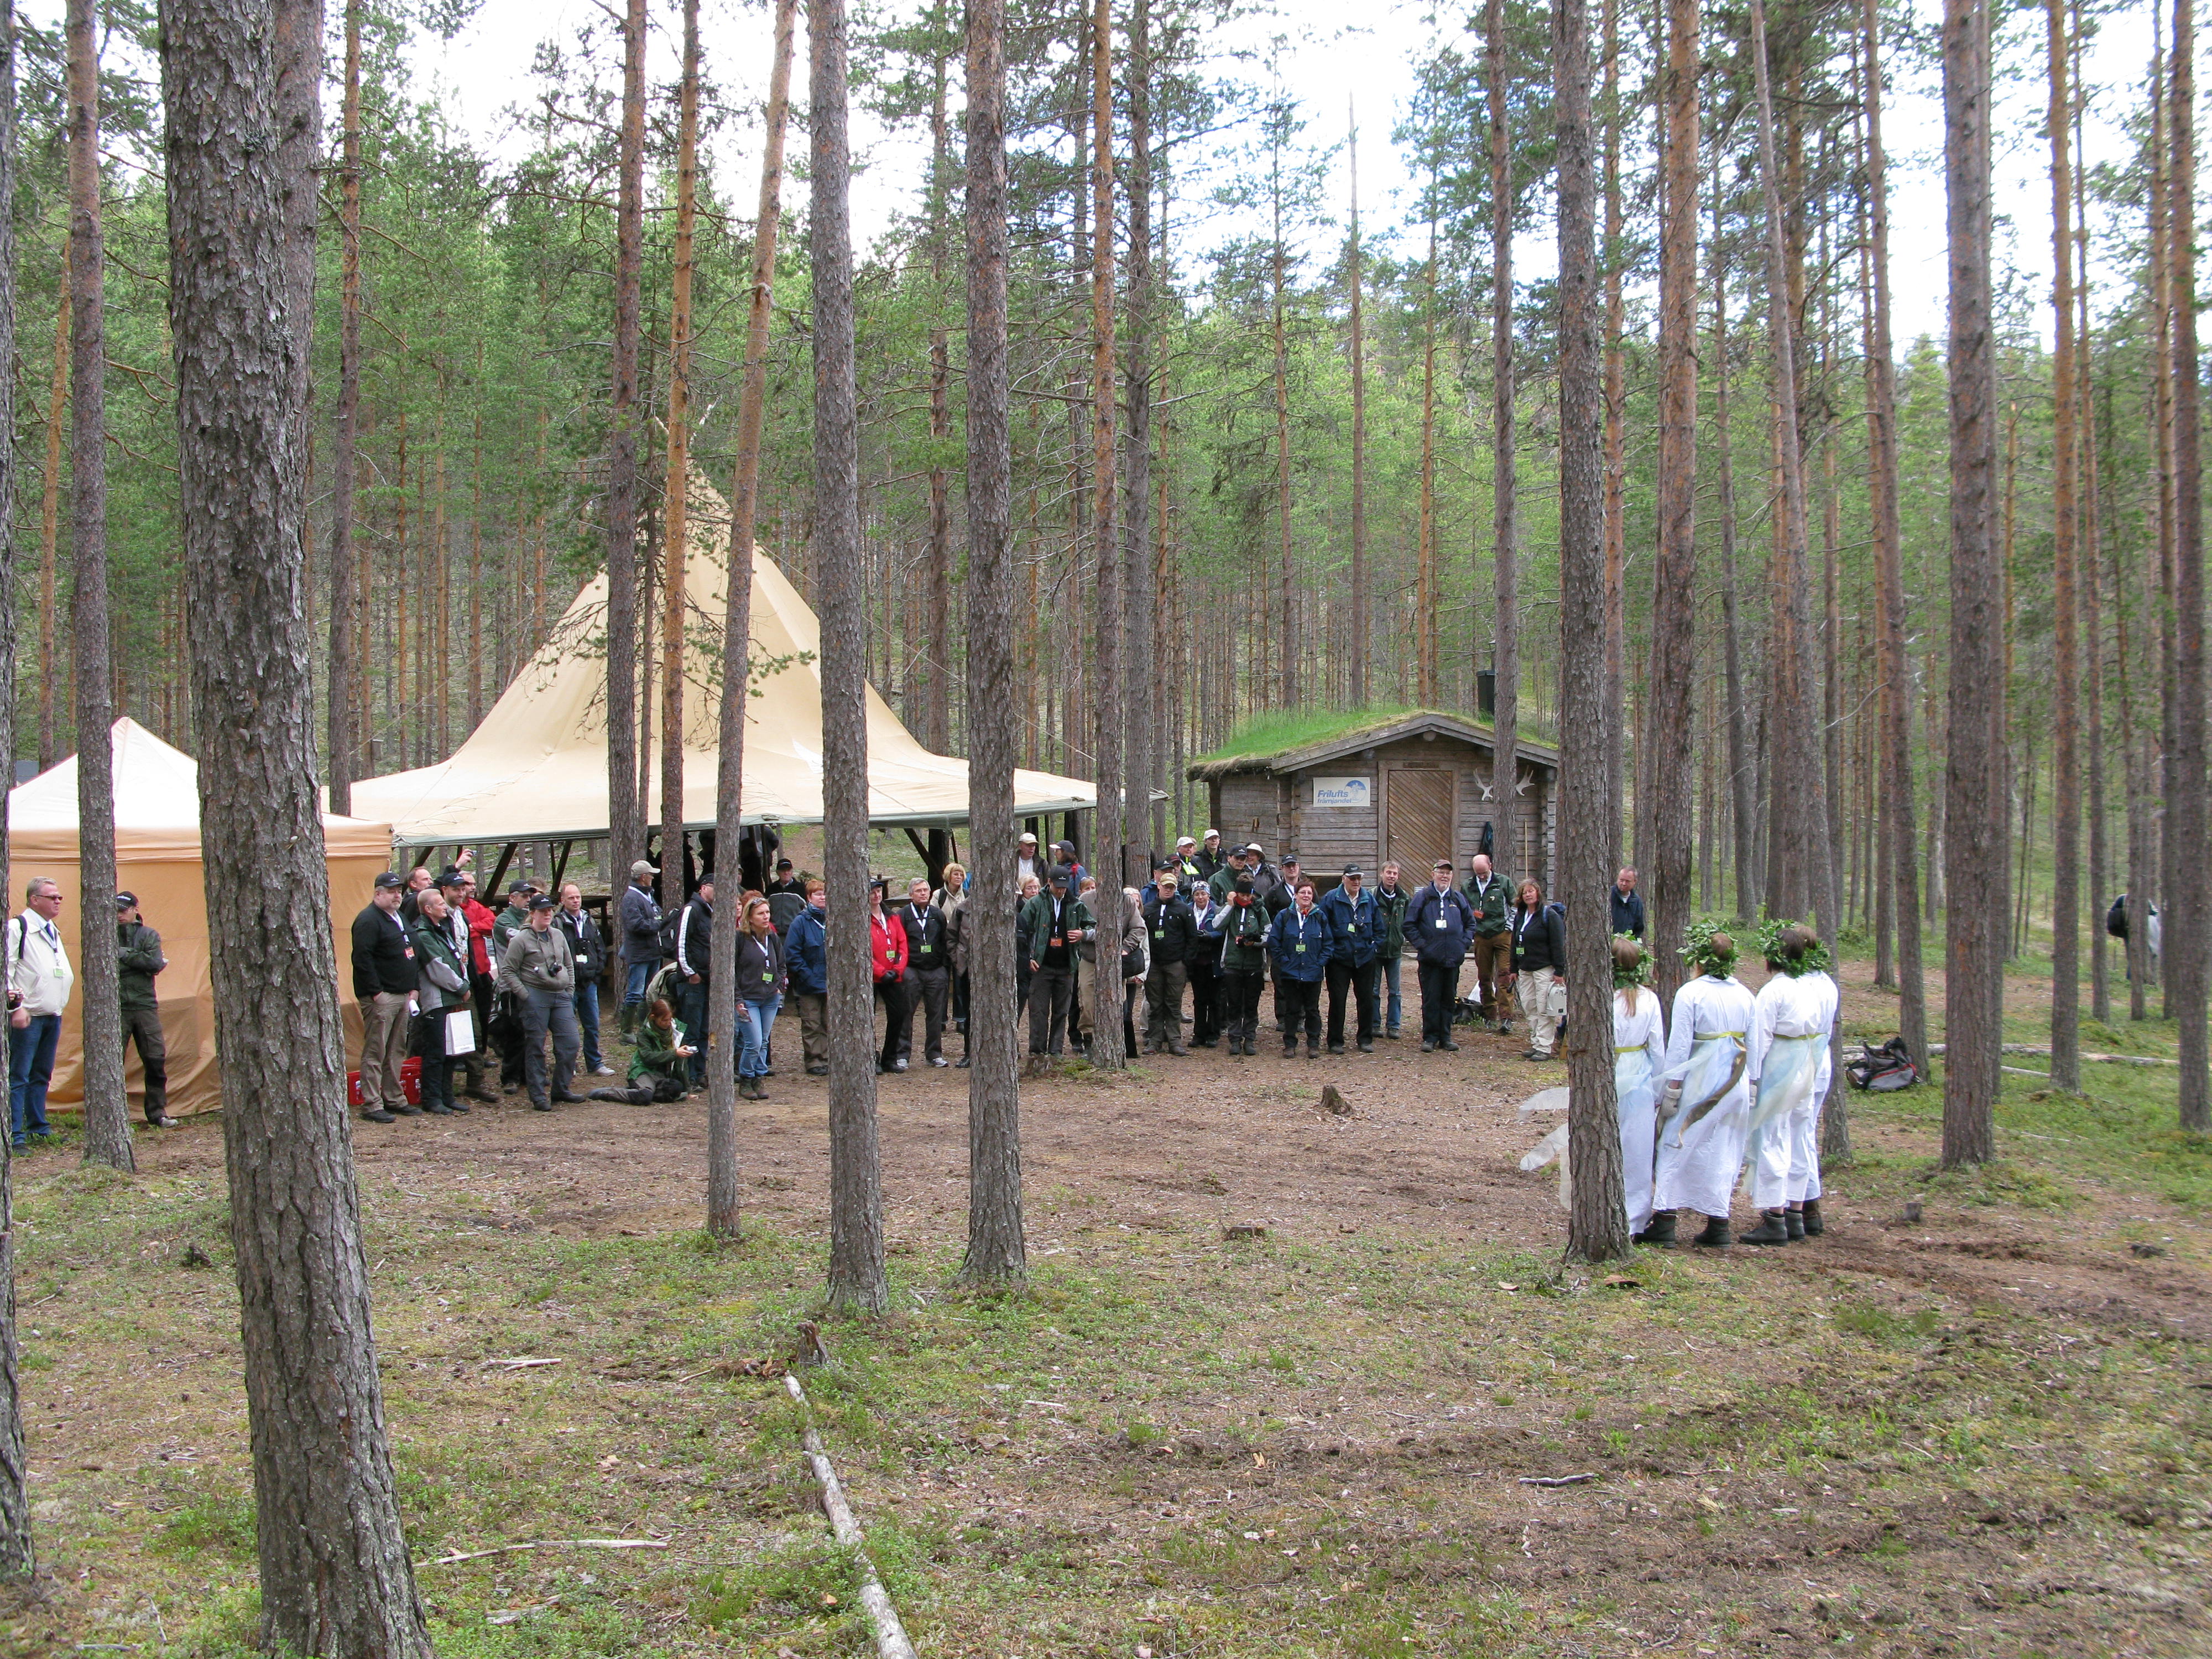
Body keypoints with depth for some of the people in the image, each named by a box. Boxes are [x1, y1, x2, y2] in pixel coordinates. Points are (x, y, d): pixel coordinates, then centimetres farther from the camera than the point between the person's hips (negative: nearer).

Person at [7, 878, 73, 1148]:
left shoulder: (54, 932, 19)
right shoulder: (17, 928, -7)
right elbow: (6, 971, -12)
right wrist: (16, 1006, -17)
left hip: (52, 1016, 8)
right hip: (28, 1015, -8)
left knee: (42, 1075, 12)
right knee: (18, 1077, -7)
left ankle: (38, 1128, 18)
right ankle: (15, 1134, -7)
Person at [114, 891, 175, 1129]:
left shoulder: (149, 935, 8)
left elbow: (155, 963, -9)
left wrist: (124, 955, -8)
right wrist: (140, 960, -12)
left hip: (145, 1005, 1)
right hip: (116, 1008, -1)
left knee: (156, 1060, 0)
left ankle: (157, 1113, 9)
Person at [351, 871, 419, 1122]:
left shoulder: (398, 918, 18)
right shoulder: (369, 920, -12)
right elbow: (362, 958, -19)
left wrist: (412, 987, 17)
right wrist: (375, 992, -20)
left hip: (402, 996, 10)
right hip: (381, 997, -10)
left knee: (397, 1052, 14)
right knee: (375, 1053, -6)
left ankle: (395, 1099, 21)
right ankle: (372, 1105, -5)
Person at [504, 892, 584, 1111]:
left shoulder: (559, 936, 14)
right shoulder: (522, 939, -3)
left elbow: (569, 965, 23)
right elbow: (508, 970, -4)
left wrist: (570, 990, 13)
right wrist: (524, 994, -11)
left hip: (561, 997, 5)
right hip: (536, 997, -5)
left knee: (571, 1042, 0)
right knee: (535, 1047, 0)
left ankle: (560, 1091, 12)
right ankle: (538, 1096, 6)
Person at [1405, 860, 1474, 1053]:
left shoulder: (1458, 898, 9)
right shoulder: (1422, 897, 0)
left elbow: (1471, 923, 18)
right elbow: (1410, 924, 1)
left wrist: (1463, 943, 5)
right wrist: (1421, 944, -8)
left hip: (1453, 957, 3)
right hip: (1430, 958, -3)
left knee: (1449, 999, 8)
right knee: (1431, 1000, -4)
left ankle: (1445, 1037, 16)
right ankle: (1430, 1037, 2)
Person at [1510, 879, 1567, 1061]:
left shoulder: (1549, 915, -7)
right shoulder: (1519, 916, 14)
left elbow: (1558, 944, -10)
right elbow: (1515, 943, 20)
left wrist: (1559, 971, -15)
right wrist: (1514, 969, 17)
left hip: (1545, 969, -7)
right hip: (1525, 970, 7)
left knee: (1544, 1009, -6)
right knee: (1529, 1008, 8)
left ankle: (1544, 1048, -5)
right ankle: (1535, 1044, 15)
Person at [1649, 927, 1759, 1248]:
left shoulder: (1690, 993, -10)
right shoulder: (1745, 995, 5)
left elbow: (1679, 1045, -12)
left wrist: (1672, 1089, -8)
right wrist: (1749, 1086, 14)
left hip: (1700, 1083, -5)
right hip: (1736, 1085, 5)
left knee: (1676, 1149, 4)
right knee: (1723, 1154, 11)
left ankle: (1664, 1221, 2)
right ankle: (1718, 1226, 11)